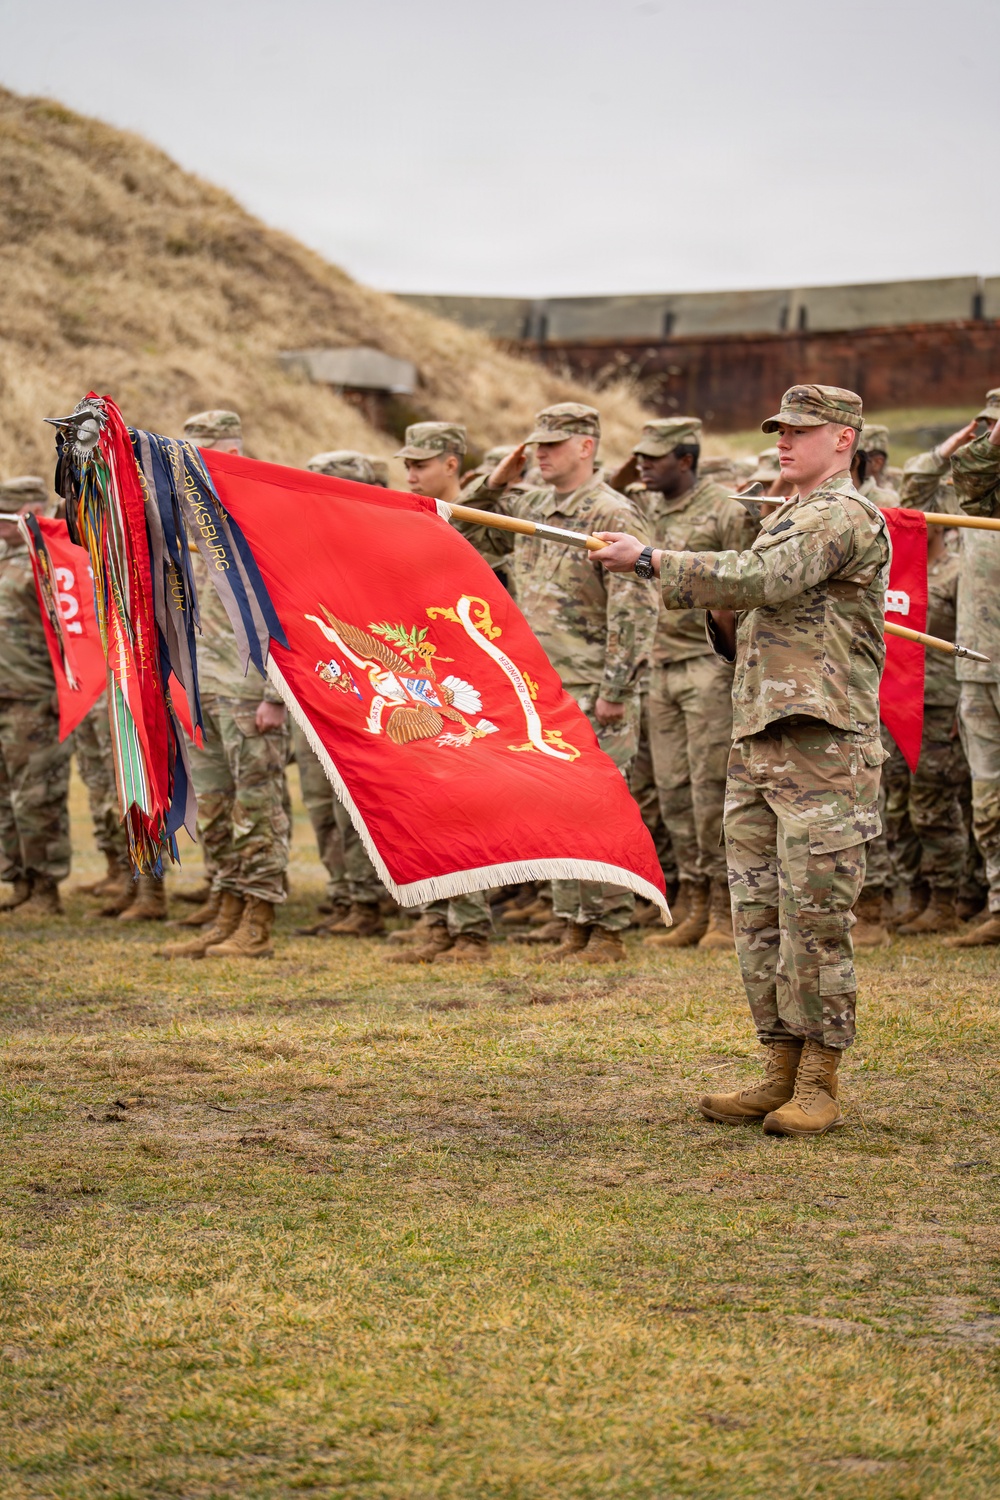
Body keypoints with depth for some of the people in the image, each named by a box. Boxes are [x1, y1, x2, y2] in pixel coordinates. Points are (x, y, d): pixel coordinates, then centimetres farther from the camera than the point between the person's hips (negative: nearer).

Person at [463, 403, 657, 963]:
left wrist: (615, 691, -20)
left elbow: (636, 608, -16)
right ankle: (575, 927, 17)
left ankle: (608, 933, 1)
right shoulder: (530, 508, 13)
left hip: (594, 691, -8)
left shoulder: (611, 514, -11)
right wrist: (494, 484, 9)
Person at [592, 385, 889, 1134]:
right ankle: (783, 1068, 14)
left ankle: (820, 1085, -2)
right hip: (758, 742, 9)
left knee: (814, 917, -7)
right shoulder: (787, 517, 21)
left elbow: (761, 580, -22)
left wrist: (649, 560, -18)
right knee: (759, 914, 8)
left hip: (824, 745, -9)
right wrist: (725, 619, 5)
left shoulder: (846, 516, -9)